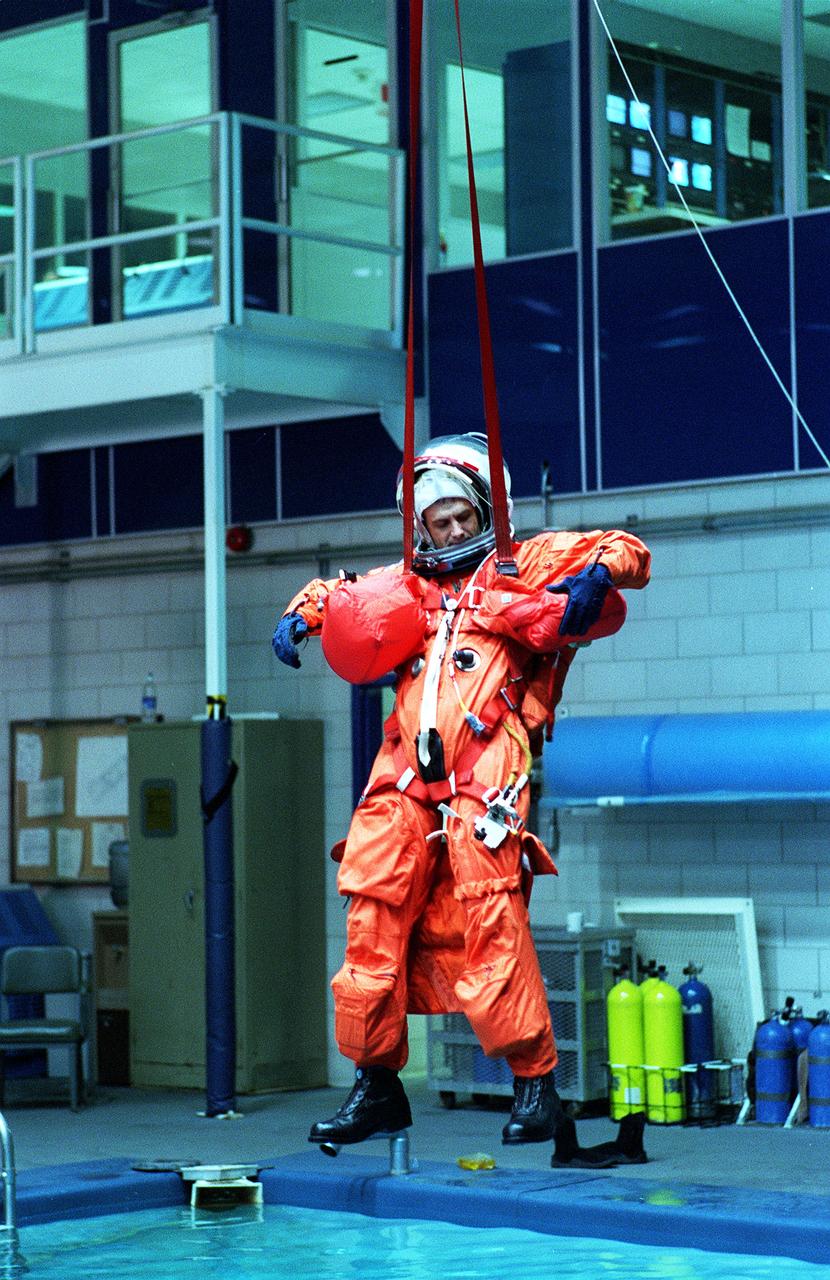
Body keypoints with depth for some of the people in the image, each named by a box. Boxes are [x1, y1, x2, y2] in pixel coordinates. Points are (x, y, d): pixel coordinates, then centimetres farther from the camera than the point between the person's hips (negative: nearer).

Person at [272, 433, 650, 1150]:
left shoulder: (525, 568, 16)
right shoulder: (404, 587, 27)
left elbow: (626, 552, 12)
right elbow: (333, 592, 40)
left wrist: (597, 574, -10)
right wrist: (301, 616, 18)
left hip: (482, 783, -4)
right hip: (403, 782, 5)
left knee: (488, 929, -14)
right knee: (372, 926, -1)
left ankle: (537, 1082, -5)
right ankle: (377, 1087, 8)